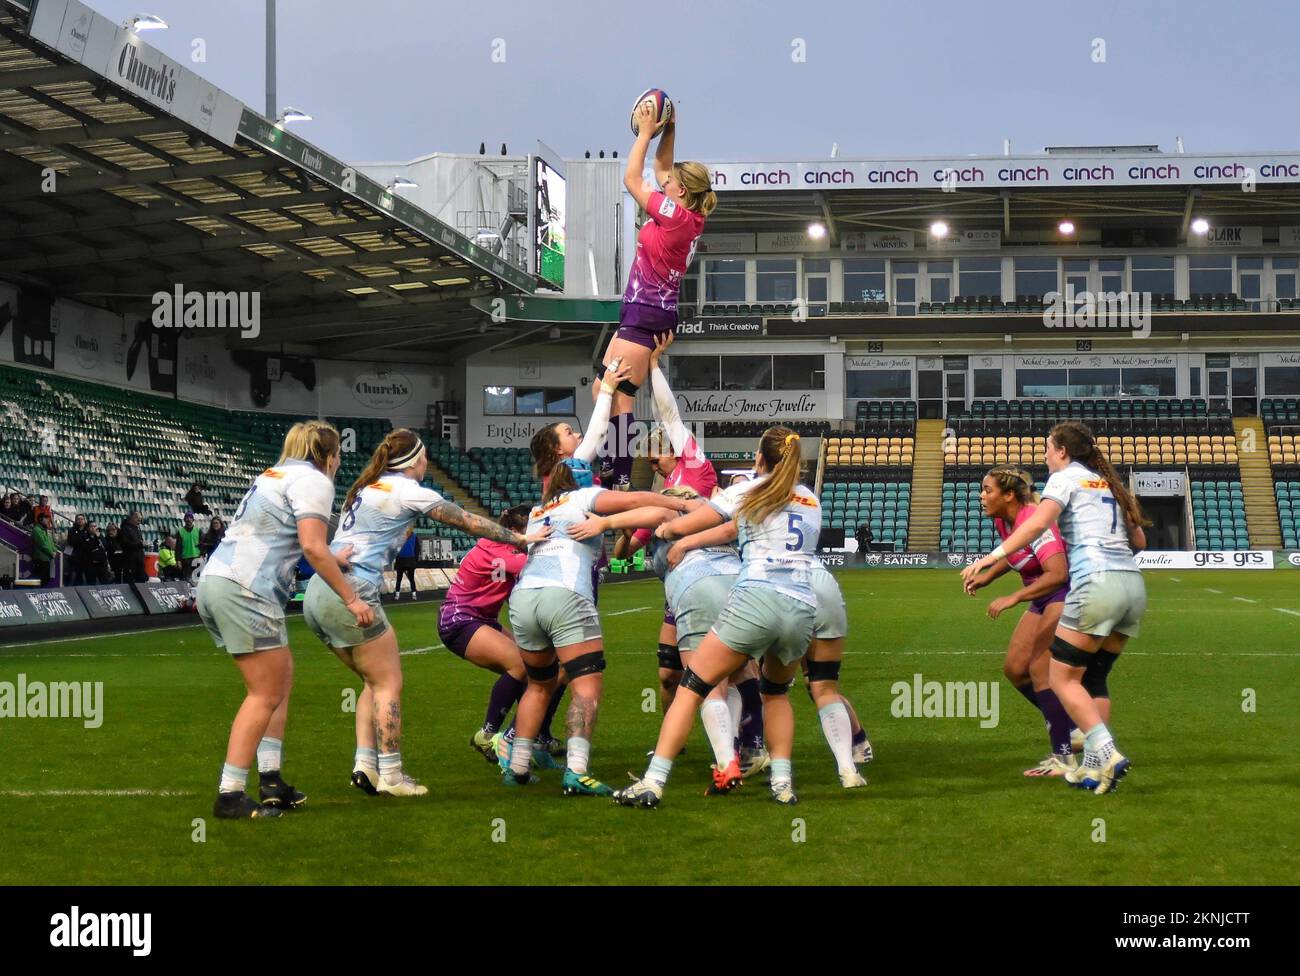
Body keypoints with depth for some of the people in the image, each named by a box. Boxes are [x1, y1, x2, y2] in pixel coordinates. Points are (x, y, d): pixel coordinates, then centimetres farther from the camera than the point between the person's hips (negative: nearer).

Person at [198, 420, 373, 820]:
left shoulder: (273, 474, 24)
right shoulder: (314, 480, -4)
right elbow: (312, 548, -15)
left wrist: (331, 559, 37)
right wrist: (351, 598, -11)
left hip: (215, 581, 9)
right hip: (244, 590, -9)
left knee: (281, 677, 17)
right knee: (266, 694, -3)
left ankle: (270, 779, 16)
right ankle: (230, 797, -4)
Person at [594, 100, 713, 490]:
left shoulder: (677, 217, -17)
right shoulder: (689, 217, 9)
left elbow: (632, 179, -10)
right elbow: (661, 168, 23)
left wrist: (645, 132, -3)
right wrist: (668, 131, 17)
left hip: (646, 315, -10)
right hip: (644, 312, 10)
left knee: (617, 395, -12)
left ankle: (623, 480, -13)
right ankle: (612, 469, 17)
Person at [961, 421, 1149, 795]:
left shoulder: (1065, 478, 3)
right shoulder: (1109, 482, 23)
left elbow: (1037, 523, -15)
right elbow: (1139, 541, 24)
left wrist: (994, 556, -18)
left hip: (1096, 583, -7)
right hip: (1133, 585, 7)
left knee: (1063, 678, 0)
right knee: (1094, 678, 15)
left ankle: (1107, 755, -11)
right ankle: (1095, 766, 11)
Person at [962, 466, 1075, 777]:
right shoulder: (1002, 521, 0)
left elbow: (1058, 573, -37)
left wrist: (1013, 598, -37)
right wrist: (985, 578, 8)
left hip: (1066, 596, -10)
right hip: (1043, 600, 10)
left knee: (1039, 669, -14)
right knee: (1014, 669, 6)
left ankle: (1063, 757, -7)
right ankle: (1070, 729, 19)